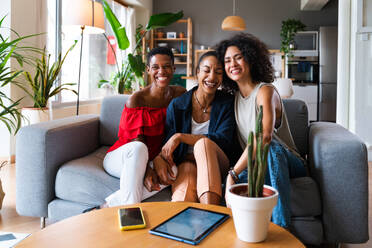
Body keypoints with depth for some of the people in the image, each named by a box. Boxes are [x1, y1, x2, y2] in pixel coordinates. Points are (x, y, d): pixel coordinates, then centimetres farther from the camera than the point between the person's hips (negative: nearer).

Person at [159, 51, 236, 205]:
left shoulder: (227, 104, -1)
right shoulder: (177, 105, 1)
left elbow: (223, 141, -14)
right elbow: (168, 143, 1)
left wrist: (180, 137, -21)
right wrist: (159, 159, -25)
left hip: (216, 164, 1)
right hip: (187, 162, -1)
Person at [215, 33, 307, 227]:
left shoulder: (265, 91, -11)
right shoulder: (234, 97, 11)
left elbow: (264, 137, -27)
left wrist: (233, 173, -31)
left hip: (287, 163, -3)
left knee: (270, 147, -39)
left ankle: (280, 226, -39)